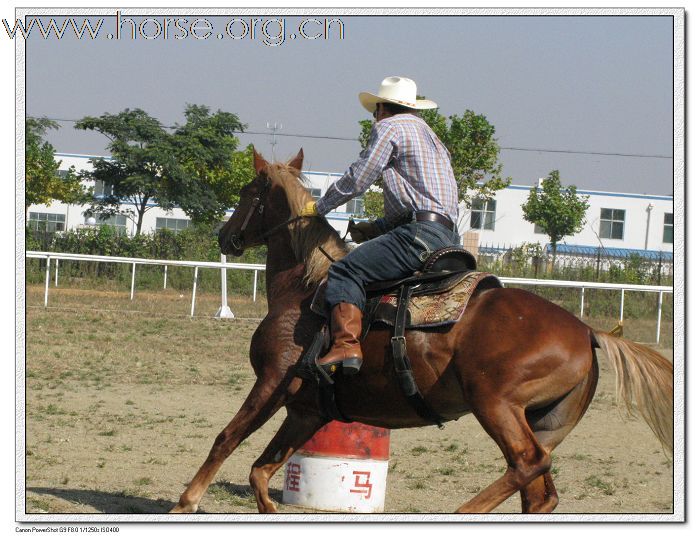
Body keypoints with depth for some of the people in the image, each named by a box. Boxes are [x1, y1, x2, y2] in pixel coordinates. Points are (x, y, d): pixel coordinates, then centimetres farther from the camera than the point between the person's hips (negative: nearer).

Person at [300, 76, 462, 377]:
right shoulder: (429, 136, 31)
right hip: (449, 237, 10)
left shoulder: (389, 127, 3)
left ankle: (346, 346, -33)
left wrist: (318, 207, 11)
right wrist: (372, 229, 27)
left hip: (422, 234, -10)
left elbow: (357, 179, -3)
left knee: (345, 271, -16)